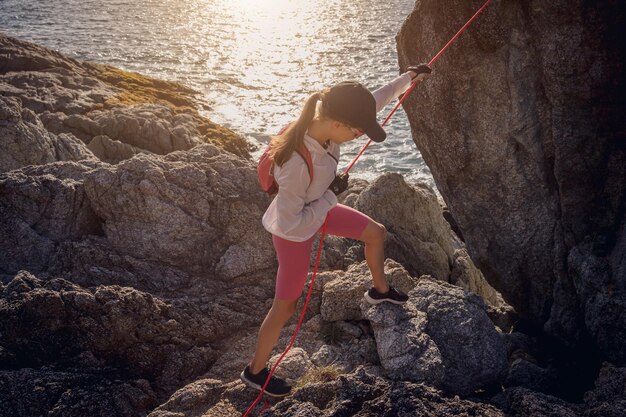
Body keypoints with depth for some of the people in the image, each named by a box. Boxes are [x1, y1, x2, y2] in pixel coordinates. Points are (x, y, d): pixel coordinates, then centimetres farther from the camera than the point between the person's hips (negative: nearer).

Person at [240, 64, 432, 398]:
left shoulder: (326, 121, -23)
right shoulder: (296, 164, -45)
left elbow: (371, 103, -3)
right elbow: (291, 224, -34)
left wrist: (408, 77, 2)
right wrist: (332, 194, -25)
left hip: (320, 209, 8)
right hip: (294, 231, -7)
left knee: (376, 233, 22)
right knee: (286, 305, 9)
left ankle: (380, 290, 53)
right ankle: (255, 371, 32)